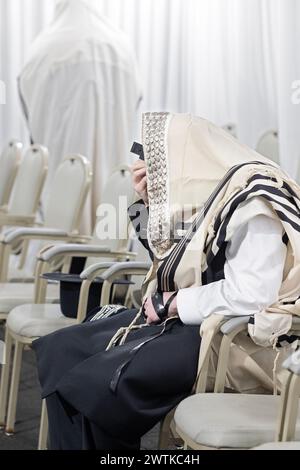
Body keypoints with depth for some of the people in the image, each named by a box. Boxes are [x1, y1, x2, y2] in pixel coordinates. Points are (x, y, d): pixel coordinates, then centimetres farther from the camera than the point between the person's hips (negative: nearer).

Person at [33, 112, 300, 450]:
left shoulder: (252, 200, -18)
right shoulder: (199, 188, 10)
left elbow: (250, 294, -27)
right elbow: (170, 262, 18)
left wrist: (172, 303, -16)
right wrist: (152, 204, 5)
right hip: (181, 319, 10)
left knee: (93, 384, -23)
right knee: (62, 351, -2)